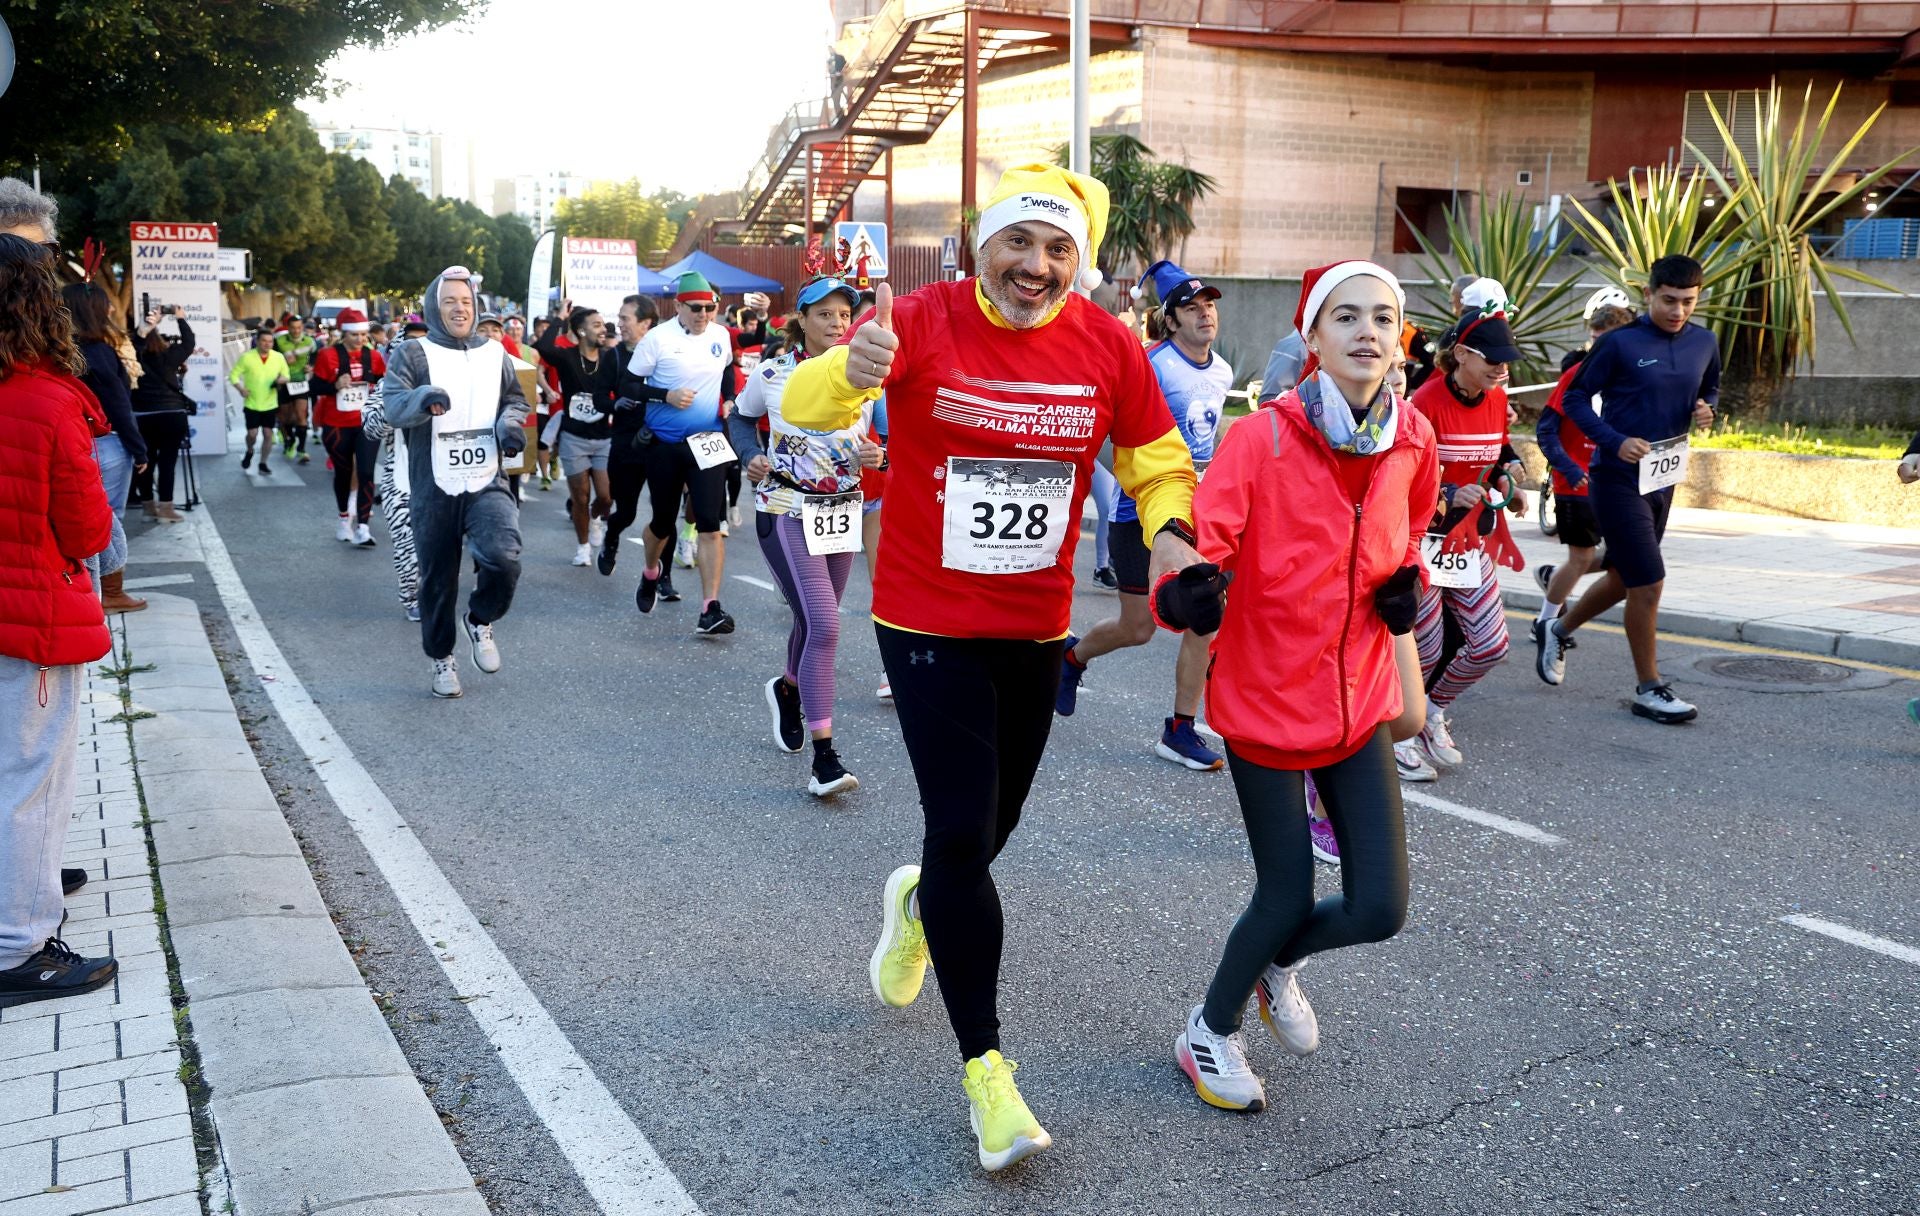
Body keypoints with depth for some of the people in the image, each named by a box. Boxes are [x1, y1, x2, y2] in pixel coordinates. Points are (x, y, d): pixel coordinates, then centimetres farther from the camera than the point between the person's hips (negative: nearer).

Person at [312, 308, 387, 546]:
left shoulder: (373, 356, 0)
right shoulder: (328, 356, -8)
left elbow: (383, 384, 15)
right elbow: (316, 387, -5)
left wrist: (383, 387, -7)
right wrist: (336, 385, -22)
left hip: (366, 424, 1)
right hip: (337, 426, -1)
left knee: (366, 473, -10)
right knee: (343, 472, 14)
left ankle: (363, 526, -11)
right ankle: (344, 519, 33)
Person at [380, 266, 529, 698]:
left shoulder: (495, 354, 12)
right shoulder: (412, 354, 0)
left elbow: (515, 399, 23)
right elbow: (392, 406, -13)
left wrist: (511, 422, -1)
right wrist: (422, 399, -35)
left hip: (487, 484, 2)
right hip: (434, 489, -1)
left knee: (503, 559, -22)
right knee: (438, 578, 7)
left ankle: (479, 620, 9)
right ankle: (442, 657, 29)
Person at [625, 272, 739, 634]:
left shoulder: (721, 336, 3)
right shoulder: (658, 338, -11)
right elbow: (630, 385, -8)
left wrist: (729, 400, 8)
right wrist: (667, 396, -21)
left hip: (707, 442, 2)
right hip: (665, 445, -2)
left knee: (710, 524, -10)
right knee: (663, 521, 13)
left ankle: (710, 608, -13)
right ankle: (650, 574, 45)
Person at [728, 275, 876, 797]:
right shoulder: (771, 376, -5)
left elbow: (885, 441, 8)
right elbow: (740, 418, 14)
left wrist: (877, 457, -15)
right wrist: (751, 456, -5)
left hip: (842, 513, 4)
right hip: (785, 513, -4)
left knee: (815, 620, 18)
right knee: (823, 626, -17)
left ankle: (787, 690, 52)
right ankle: (824, 758, -15)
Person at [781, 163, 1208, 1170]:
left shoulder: (1108, 347, -5)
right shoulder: (921, 321, -14)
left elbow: (1159, 465, 6)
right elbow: (802, 408, -26)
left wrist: (1170, 532, -17)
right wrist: (850, 369, -50)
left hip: (1037, 629, 4)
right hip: (928, 624, -4)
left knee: (990, 823, 18)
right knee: (962, 831, -8)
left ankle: (920, 902, 54)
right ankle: (984, 1067, 8)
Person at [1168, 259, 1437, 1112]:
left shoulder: (1412, 437, -1)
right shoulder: (1263, 438, -17)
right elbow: (1201, 543, -26)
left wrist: (1405, 583, -1)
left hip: (1360, 699, 5)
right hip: (1266, 698, -5)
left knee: (1379, 909, 3)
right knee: (1286, 898, 3)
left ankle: (1279, 962, 38)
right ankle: (1210, 1030, 33)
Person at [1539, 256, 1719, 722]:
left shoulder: (1704, 343, 5)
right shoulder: (1619, 343, -13)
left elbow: (1710, 389, 21)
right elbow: (1575, 398, -8)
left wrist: (1707, 411, -3)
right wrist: (1616, 441, -21)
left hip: (1663, 477, 7)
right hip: (1618, 478, -7)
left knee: (1624, 578, 17)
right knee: (1649, 582, -8)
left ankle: (1558, 630, 42)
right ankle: (1649, 689, 6)